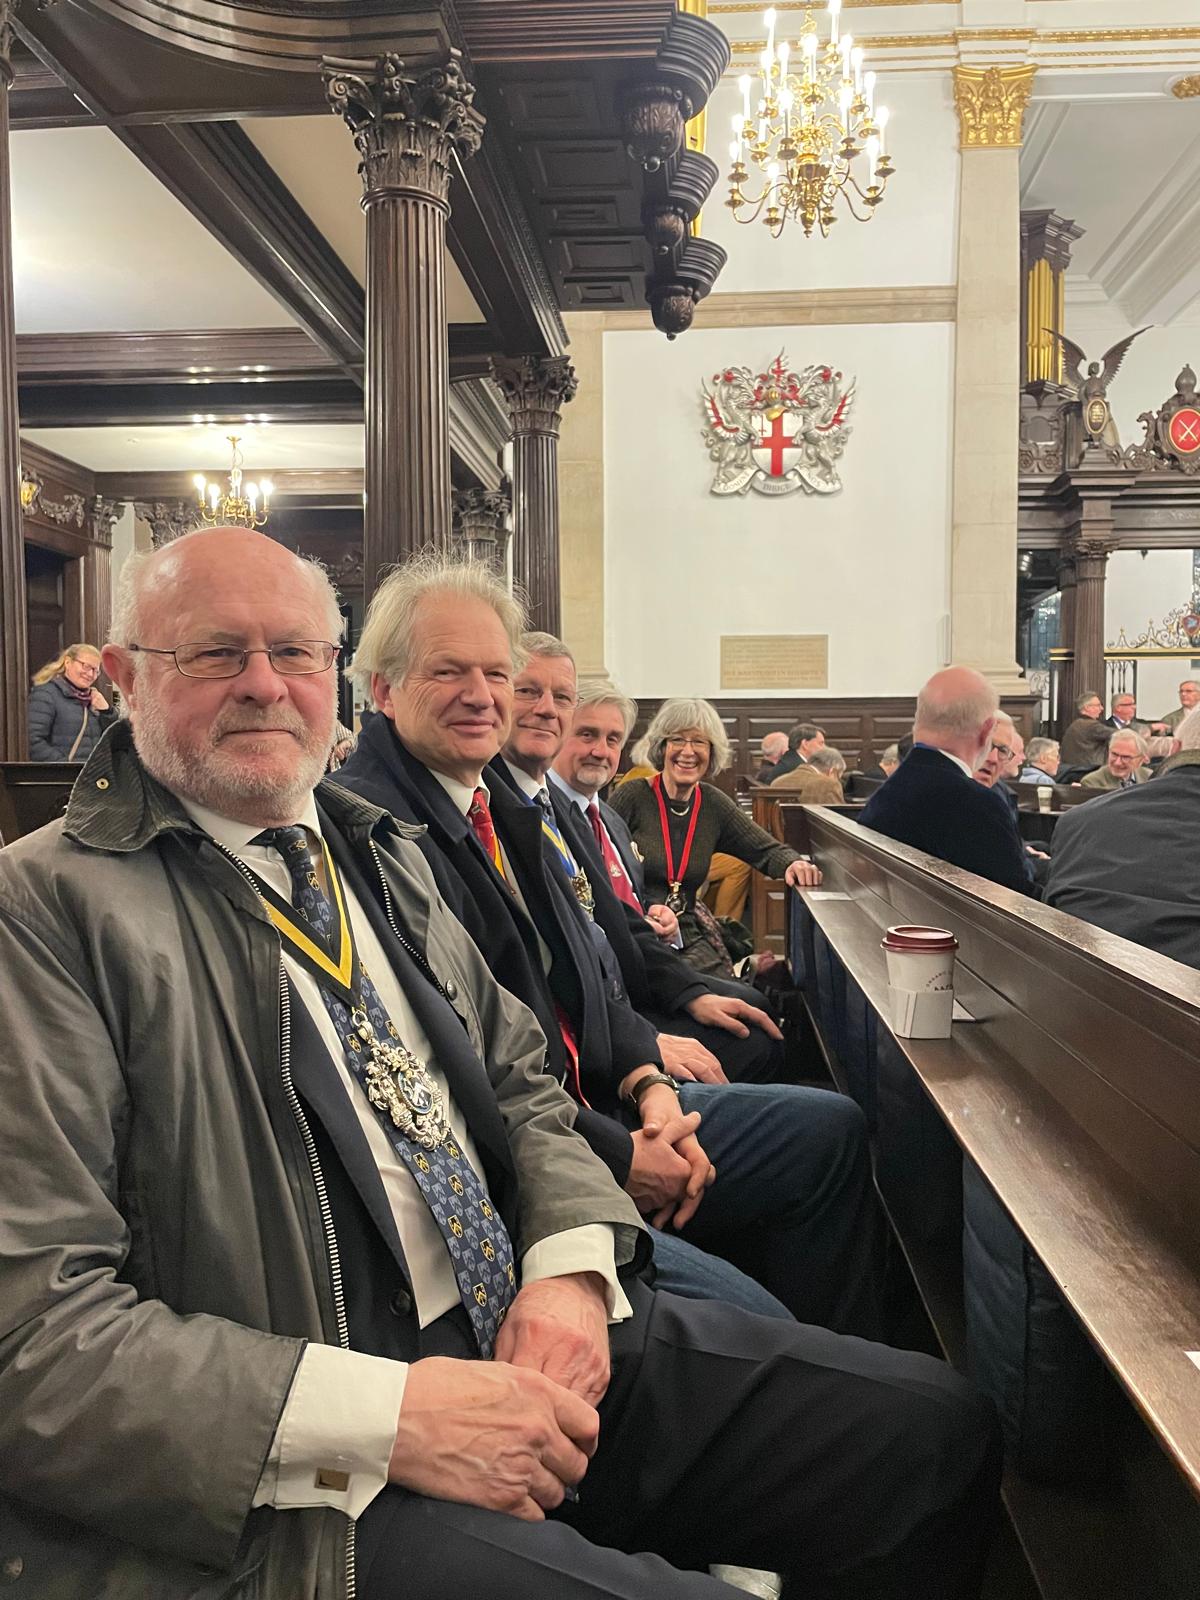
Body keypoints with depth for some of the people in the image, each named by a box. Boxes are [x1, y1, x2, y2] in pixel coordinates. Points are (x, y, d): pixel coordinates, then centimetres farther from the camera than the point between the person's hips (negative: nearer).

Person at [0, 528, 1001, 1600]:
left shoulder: (381, 854, 14)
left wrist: (569, 1265, -4)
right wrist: (383, 1413, -22)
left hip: (530, 1338, 7)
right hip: (296, 1481, -6)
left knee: (941, 1432, -2)